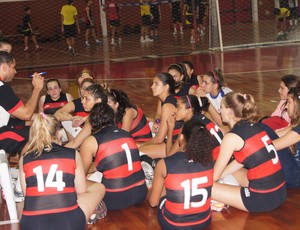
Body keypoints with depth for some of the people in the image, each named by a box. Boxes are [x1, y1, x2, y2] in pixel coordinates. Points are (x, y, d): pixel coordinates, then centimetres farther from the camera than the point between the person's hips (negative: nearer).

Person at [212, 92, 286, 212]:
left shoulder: (232, 137, -13)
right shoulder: (253, 126, 8)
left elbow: (214, 176, -4)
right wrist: (218, 176, 20)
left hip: (264, 199, -8)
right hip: (280, 191, 8)